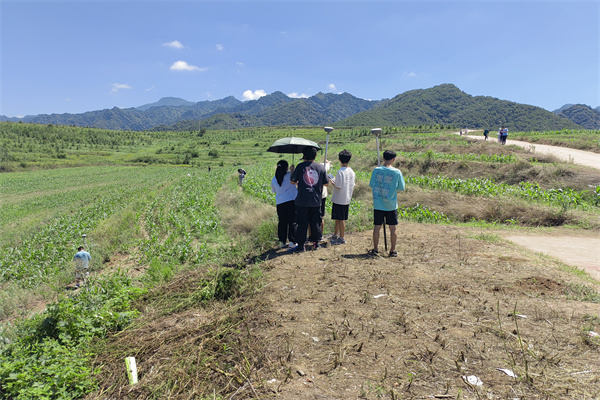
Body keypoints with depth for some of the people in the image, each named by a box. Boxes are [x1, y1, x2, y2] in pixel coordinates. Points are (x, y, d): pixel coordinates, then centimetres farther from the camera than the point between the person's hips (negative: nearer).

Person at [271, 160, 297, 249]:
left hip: (280, 203, 3)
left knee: (282, 222, 12)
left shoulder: (274, 179, 4)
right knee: (292, 222, 3)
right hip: (292, 201, -3)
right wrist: (292, 169, 16)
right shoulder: (290, 175, -8)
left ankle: (282, 242, 15)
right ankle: (292, 242, 4)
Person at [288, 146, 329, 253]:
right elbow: (326, 183, 7)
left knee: (302, 224, 3)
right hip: (316, 201, 3)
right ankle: (316, 243, 21)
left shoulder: (300, 166, -7)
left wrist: (297, 182, 22)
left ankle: (300, 245, 6)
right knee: (315, 222, 14)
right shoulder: (321, 167, 1)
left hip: (302, 201, -2)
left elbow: (292, 181, 1)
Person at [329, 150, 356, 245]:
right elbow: (352, 187, 11)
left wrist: (331, 181, -5)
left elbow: (338, 187, -19)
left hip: (339, 200, -7)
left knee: (340, 219, 2)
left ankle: (342, 238, 9)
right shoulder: (352, 172, 5)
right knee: (340, 219, 17)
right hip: (347, 199, 8)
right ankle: (335, 236, 29)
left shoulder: (340, 171, -17)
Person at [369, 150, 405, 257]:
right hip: (391, 205, -1)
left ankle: (375, 249, 16)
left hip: (378, 205, 1)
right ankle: (393, 250, 15)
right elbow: (401, 188, -2)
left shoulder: (376, 170, -5)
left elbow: (371, 185, 4)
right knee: (392, 228, 8)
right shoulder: (397, 172, -9)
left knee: (377, 227, 9)